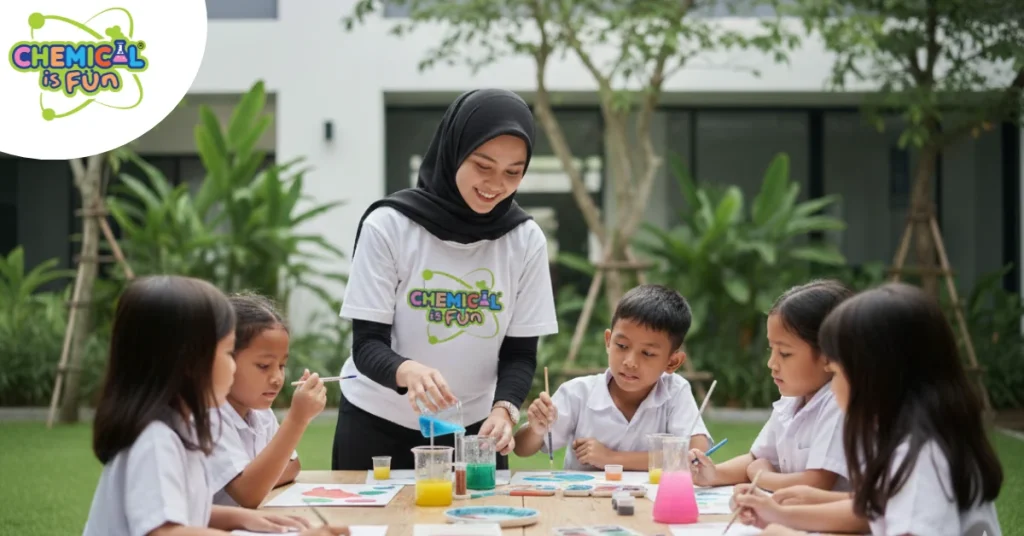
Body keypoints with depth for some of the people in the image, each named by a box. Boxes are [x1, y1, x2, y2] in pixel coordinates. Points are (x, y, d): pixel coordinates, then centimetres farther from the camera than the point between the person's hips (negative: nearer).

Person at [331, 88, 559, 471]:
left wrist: (503, 409, -24)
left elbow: (520, 352, -4)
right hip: (377, 423, -2)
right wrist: (407, 371, -38)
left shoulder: (526, 240, -8)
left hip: (473, 427, 2)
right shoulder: (388, 225, -16)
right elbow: (367, 344, -16)